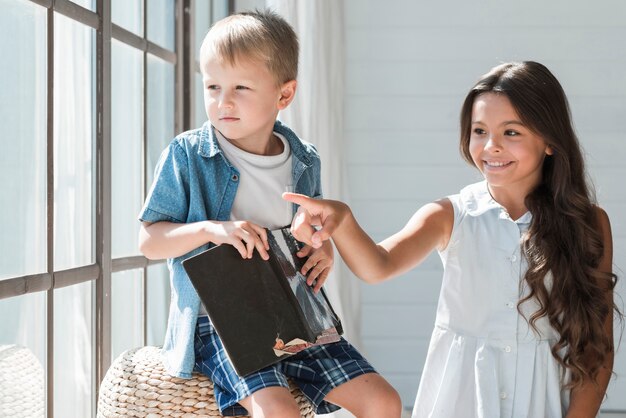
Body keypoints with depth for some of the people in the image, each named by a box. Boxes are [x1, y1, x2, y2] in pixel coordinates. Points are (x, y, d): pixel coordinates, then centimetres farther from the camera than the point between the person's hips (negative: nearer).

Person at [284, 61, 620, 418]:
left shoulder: (589, 223, -6)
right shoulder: (450, 216, -6)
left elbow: (599, 346, -4)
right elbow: (378, 266, -26)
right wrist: (342, 219, -45)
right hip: (460, 389, 0)